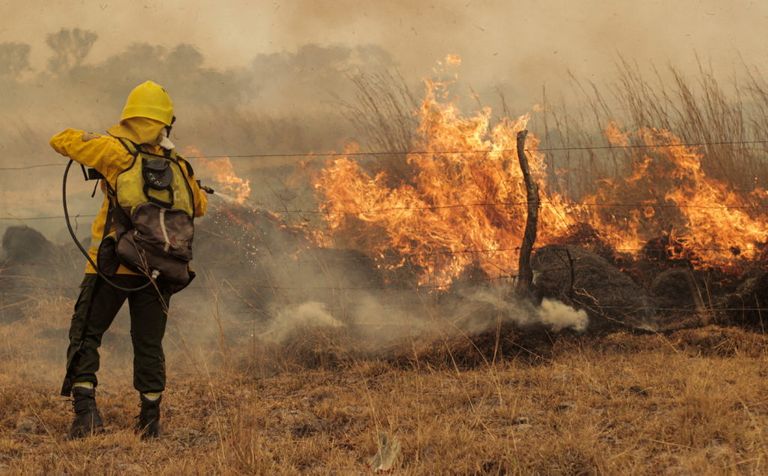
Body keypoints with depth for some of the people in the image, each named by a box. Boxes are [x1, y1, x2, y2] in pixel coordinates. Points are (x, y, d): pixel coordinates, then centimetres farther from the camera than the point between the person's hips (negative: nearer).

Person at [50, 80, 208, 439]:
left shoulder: (116, 151, -5)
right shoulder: (179, 167, 6)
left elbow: (61, 140, 4)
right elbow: (200, 206, 23)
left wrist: (93, 138, 22)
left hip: (113, 267, -3)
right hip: (157, 273, 3)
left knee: (85, 335, 6)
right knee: (149, 343, 15)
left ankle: (85, 409, -9)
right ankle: (150, 420, 15)